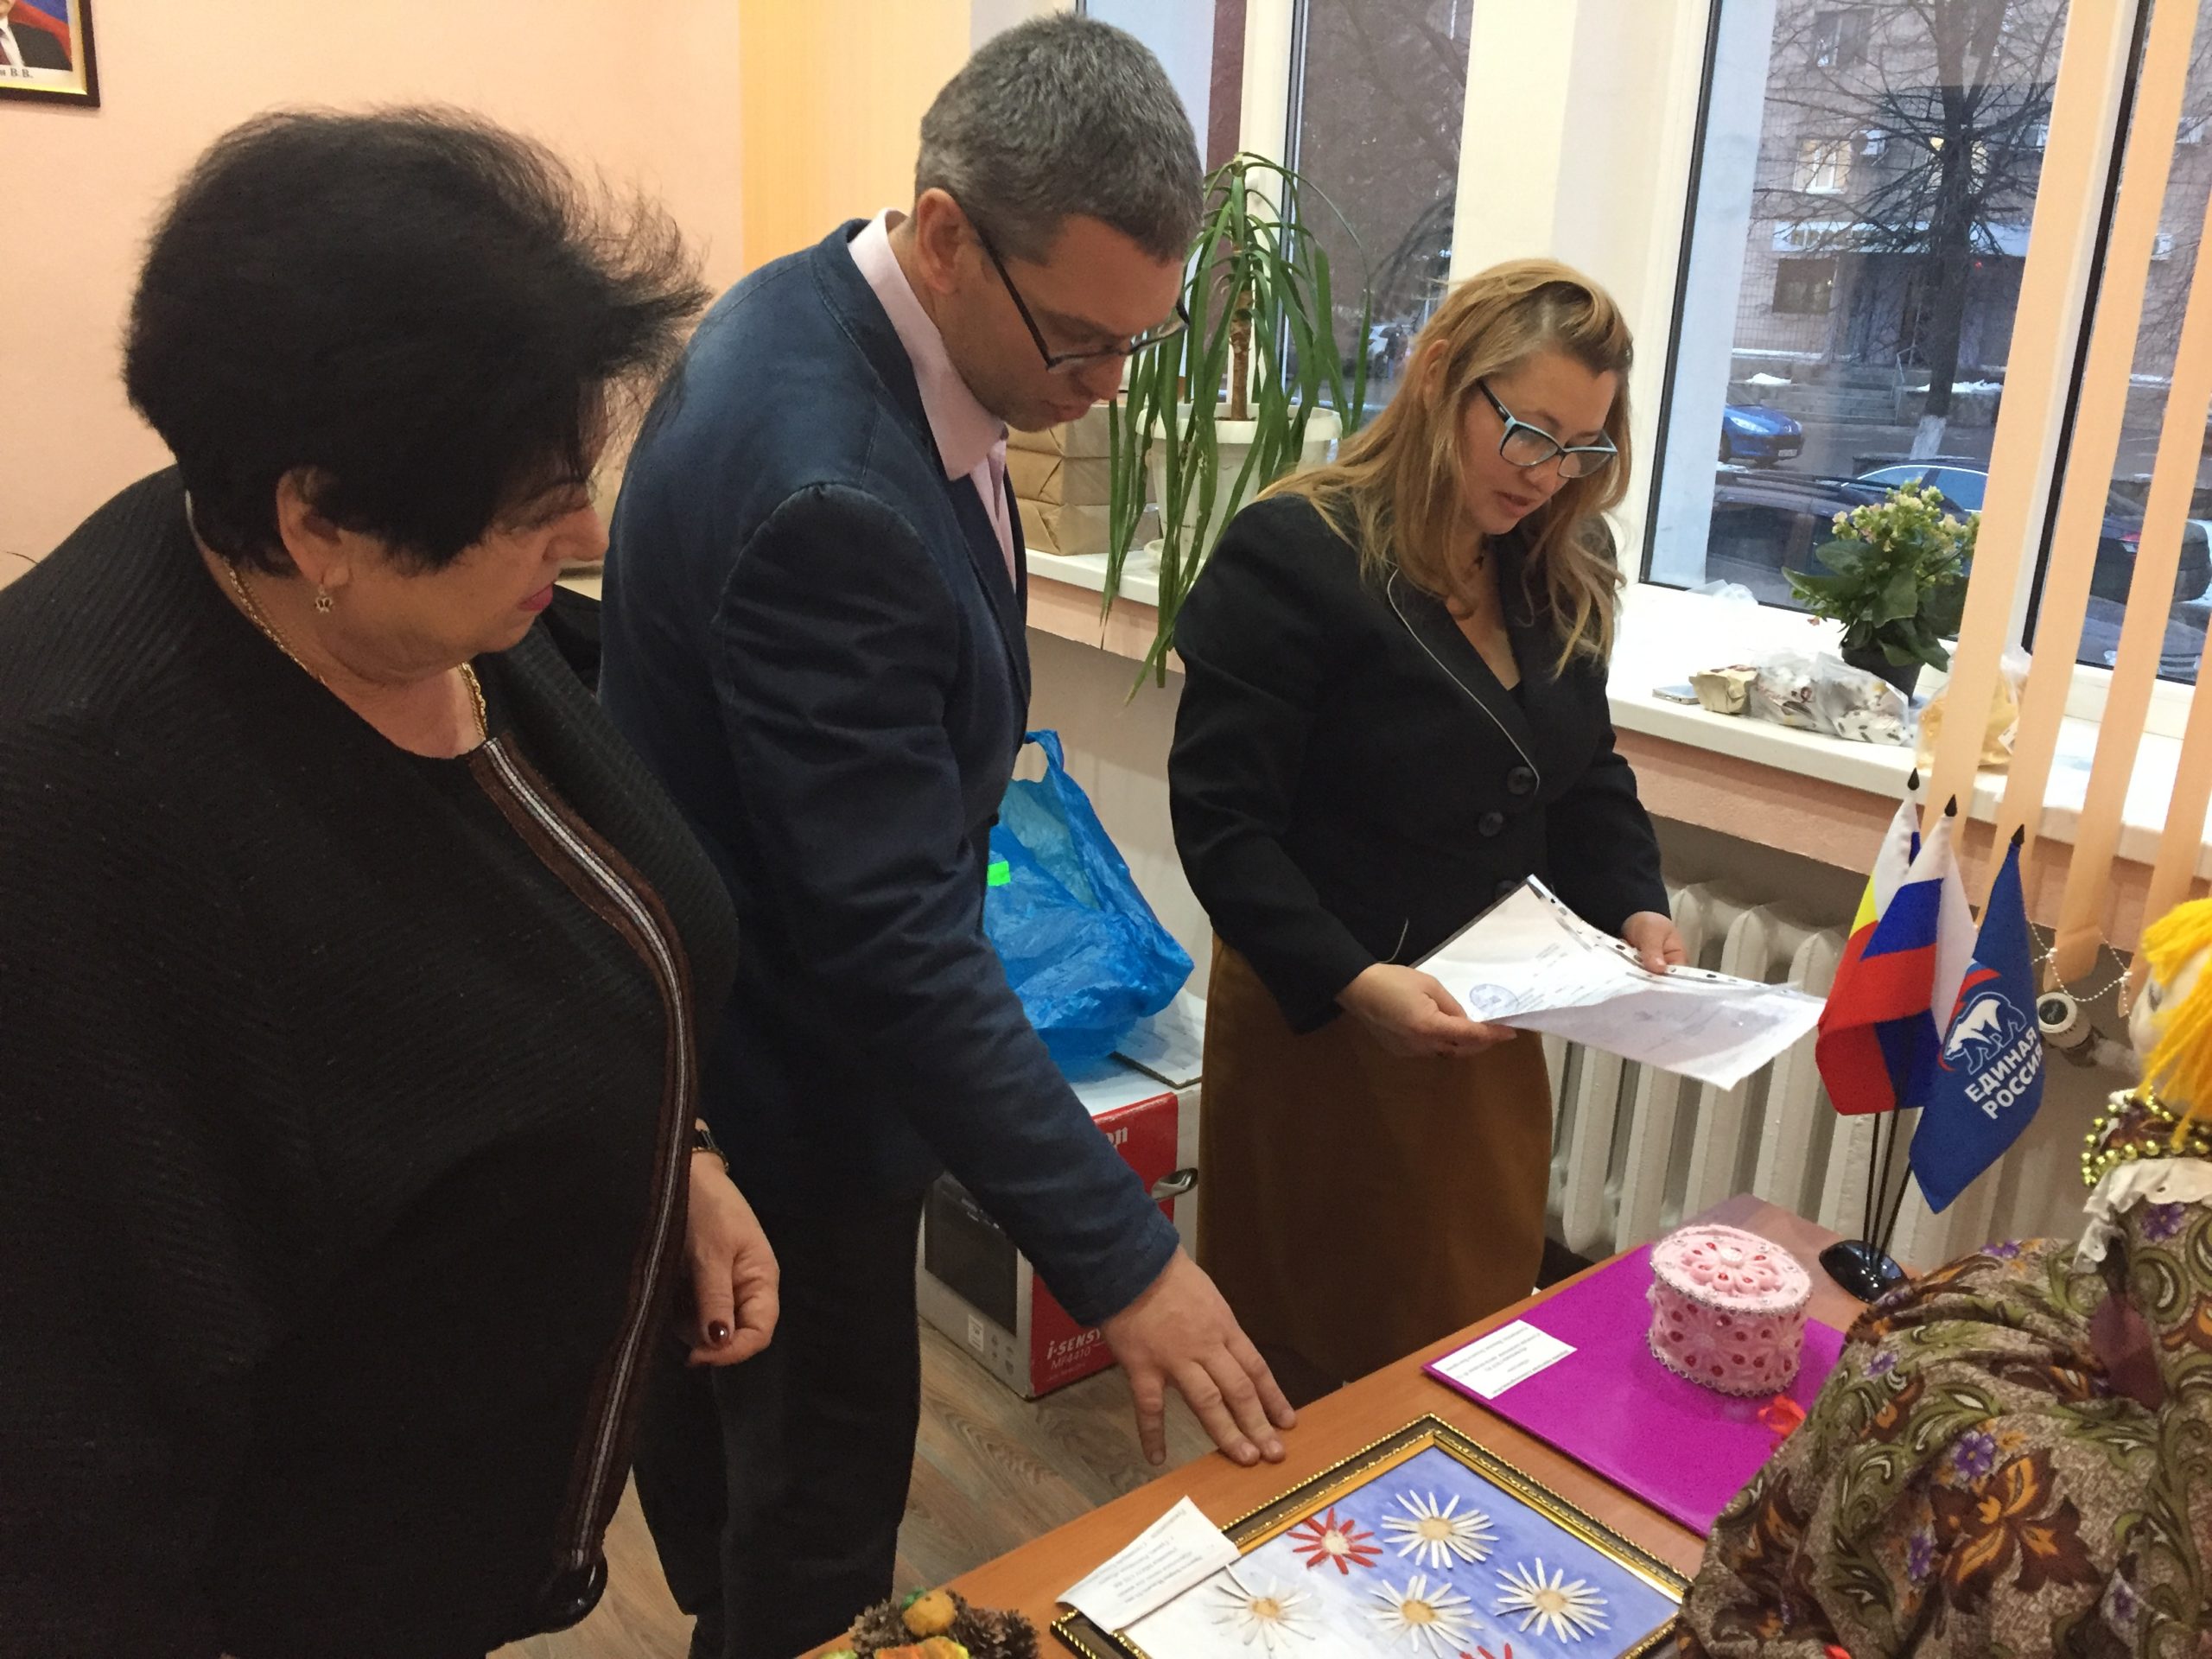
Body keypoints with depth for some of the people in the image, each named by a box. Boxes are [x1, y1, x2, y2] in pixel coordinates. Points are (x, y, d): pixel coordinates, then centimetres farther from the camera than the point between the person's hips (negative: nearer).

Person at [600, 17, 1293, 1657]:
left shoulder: (827, 316, -4)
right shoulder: (824, 491, -35)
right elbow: (898, 939, -33)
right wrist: (1121, 1255, -28)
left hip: (700, 1012, 10)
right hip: (775, 1088, -10)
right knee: (821, 1512, 13)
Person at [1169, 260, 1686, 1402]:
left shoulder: (1556, 578, 5)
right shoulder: (1295, 555, -17)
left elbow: (1586, 774, 15)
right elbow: (1220, 816, -20)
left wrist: (1634, 907, -3)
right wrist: (1350, 981, -30)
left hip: (1482, 1026, 7)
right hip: (1316, 1019, -6)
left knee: (1479, 1327, 19)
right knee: (1313, 1350, 12)